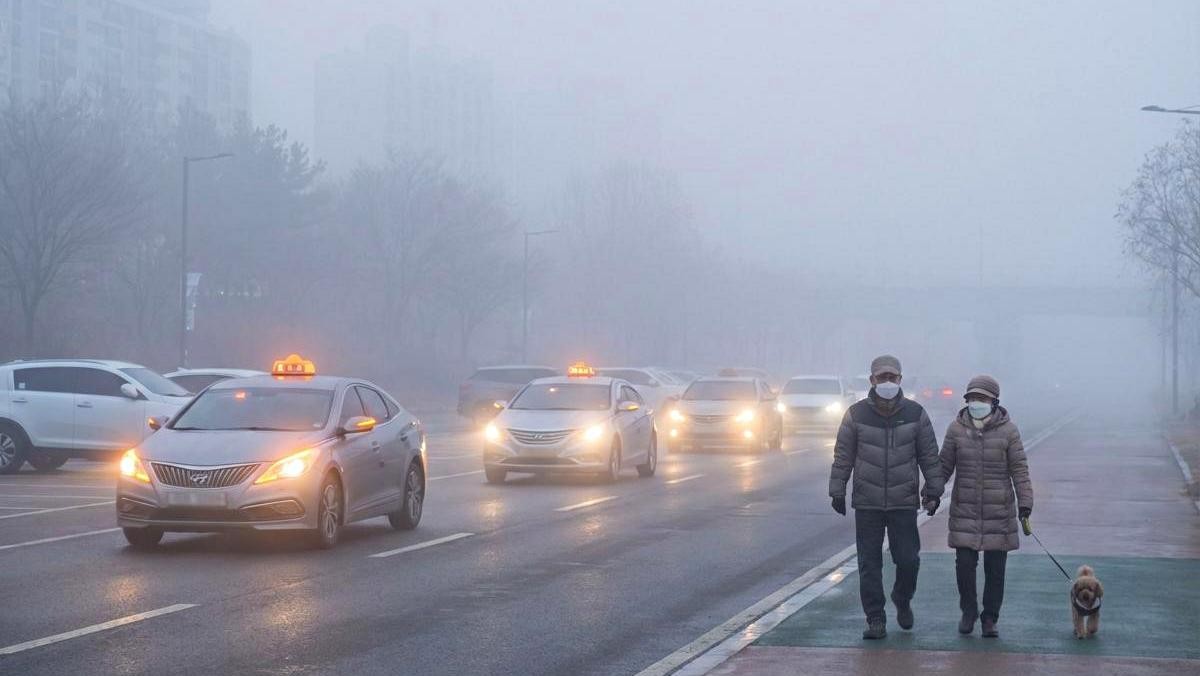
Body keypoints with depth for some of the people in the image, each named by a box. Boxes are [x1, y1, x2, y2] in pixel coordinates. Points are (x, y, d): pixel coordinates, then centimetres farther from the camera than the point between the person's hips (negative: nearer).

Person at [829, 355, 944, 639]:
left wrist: (934, 491, 6)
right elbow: (843, 456, 6)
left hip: (904, 503, 0)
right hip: (866, 503, 0)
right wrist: (837, 492, 4)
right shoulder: (856, 415, 1)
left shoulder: (915, 414, 2)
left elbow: (929, 456, 8)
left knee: (908, 559, -3)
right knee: (869, 564, 0)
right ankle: (875, 619, 7)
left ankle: (902, 600, 26)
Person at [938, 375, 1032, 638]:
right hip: (964, 510, 1)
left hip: (999, 511, -1)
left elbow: (1019, 469, -2)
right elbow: (944, 466, 8)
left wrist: (1025, 503, -9)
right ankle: (968, 611, 18)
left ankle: (990, 619, 16)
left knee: (995, 568, 3)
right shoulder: (956, 429, 2)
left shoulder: (1007, 431, -2)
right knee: (964, 563, -4)